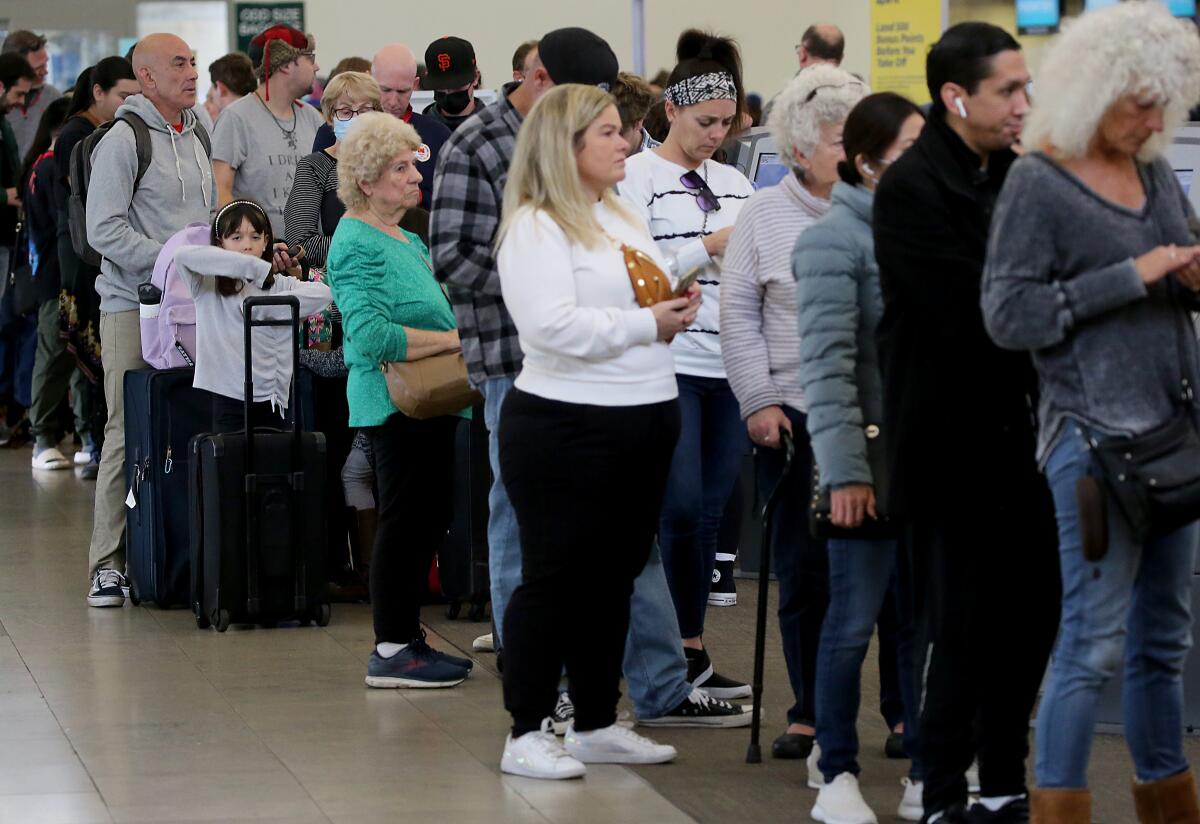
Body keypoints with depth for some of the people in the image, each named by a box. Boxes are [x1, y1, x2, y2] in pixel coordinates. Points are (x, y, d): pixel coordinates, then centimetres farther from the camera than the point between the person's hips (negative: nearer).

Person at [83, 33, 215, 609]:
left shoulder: (195, 139, 17)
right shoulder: (124, 140, -7)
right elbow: (104, 230, -13)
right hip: (133, 306, -6)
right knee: (128, 432, -8)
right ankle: (108, 563, -4)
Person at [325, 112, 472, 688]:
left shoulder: (406, 240, 17)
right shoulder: (357, 244, -14)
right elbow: (372, 335, -25)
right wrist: (456, 338, -21)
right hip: (396, 403, -10)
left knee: (428, 520, 13)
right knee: (407, 518, -6)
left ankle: (406, 635, 21)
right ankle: (391, 652, -1)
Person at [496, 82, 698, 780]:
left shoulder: (624, 218, 15)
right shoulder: (535, 228, -12)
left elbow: (650, 297, 25)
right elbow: (554, 326, -24)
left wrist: (678, 307, 2)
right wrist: (646, 325, -18)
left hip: (646, 423, 8)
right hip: (567, 428, -8)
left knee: (614, 577, 13)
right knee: (555, 577, -3)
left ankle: (597, 724, 22)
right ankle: (527, 734, 4)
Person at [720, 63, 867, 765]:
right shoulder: (764, 216, 5)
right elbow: (740, 313, 5)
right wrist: (759, 400, -3)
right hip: (795, 416, 0)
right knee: (805, 569, 5)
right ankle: (811, 713, 15)